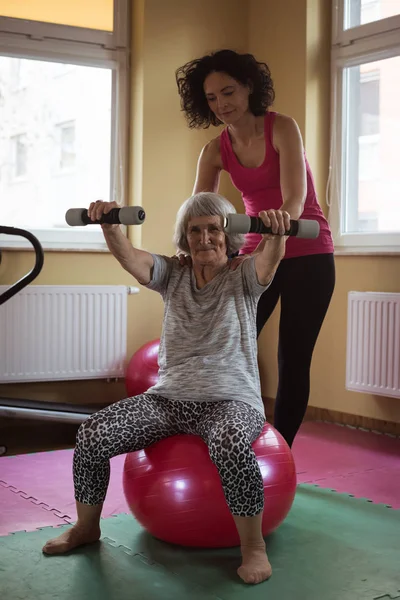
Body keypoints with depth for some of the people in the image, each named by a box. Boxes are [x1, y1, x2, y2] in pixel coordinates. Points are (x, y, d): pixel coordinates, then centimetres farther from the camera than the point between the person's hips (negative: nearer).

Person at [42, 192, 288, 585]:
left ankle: (253, 545, -16)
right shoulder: (172, 275, 11)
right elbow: (129, 257, -8)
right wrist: (109, 226, -29)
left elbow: (270, 260, -21)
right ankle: (86, 527, 11)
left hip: (230, 399, -4)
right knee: (92, 434, -15)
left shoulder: (243, 277, 2)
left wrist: (276, 234, -45)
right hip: (169, 397, 4)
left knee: (229, 445, -39)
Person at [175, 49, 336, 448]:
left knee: (292, 362, -2)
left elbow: (295, 199, -27)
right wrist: (188, 252, -34)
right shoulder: (215, 151, -2)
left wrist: (263, 251, -44)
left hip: (307, 254, -4)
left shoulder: (282, 128, -16)